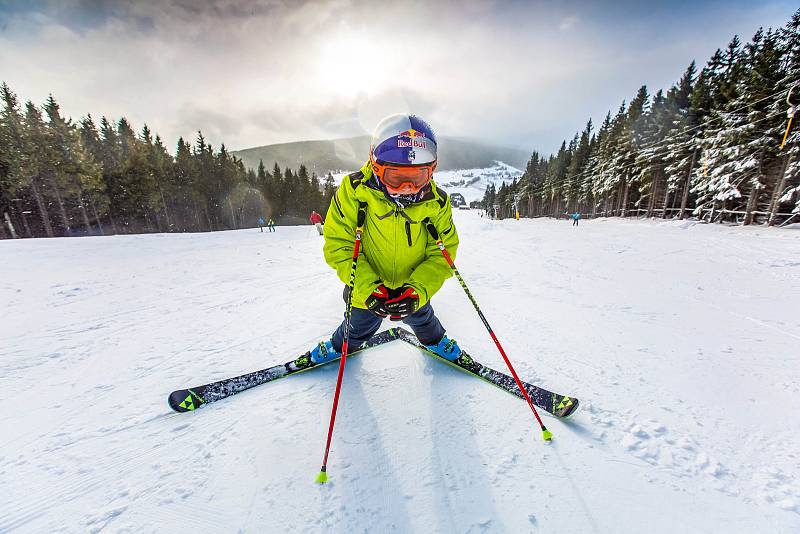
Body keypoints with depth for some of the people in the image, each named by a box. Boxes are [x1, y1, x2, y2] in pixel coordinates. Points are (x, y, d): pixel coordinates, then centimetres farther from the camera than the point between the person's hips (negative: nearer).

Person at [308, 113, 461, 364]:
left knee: (420, 316, 26)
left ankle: (434, 339, 61)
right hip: (368, 289, -1)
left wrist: (417, 291, -30)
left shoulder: (437, 202, -20)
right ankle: (342, 345, 54)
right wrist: (368, 290, -33)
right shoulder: (354, 191, -26)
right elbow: (339, 246, -22)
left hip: (413, 287, 2)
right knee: (361, 324, 20)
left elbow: (442, 252, -14)